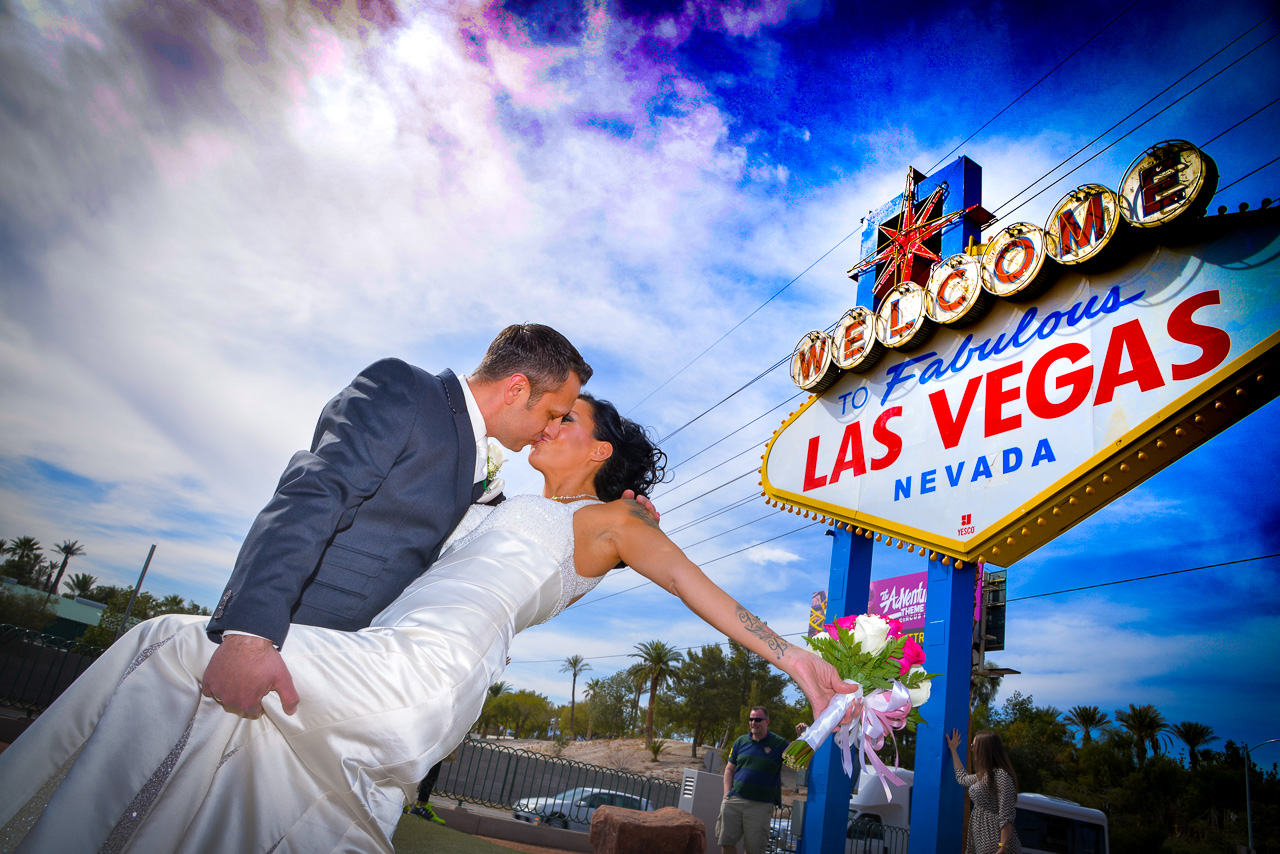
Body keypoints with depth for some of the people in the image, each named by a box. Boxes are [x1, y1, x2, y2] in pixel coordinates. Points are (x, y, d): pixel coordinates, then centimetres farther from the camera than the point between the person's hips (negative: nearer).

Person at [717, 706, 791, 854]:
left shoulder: (779, 743, 0)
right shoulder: (741, 741, 9)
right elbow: (729, 769, 14)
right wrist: (727, 793, 2)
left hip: (760, 805, -3)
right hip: (734, 801, 3)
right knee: (726, 842, 7)